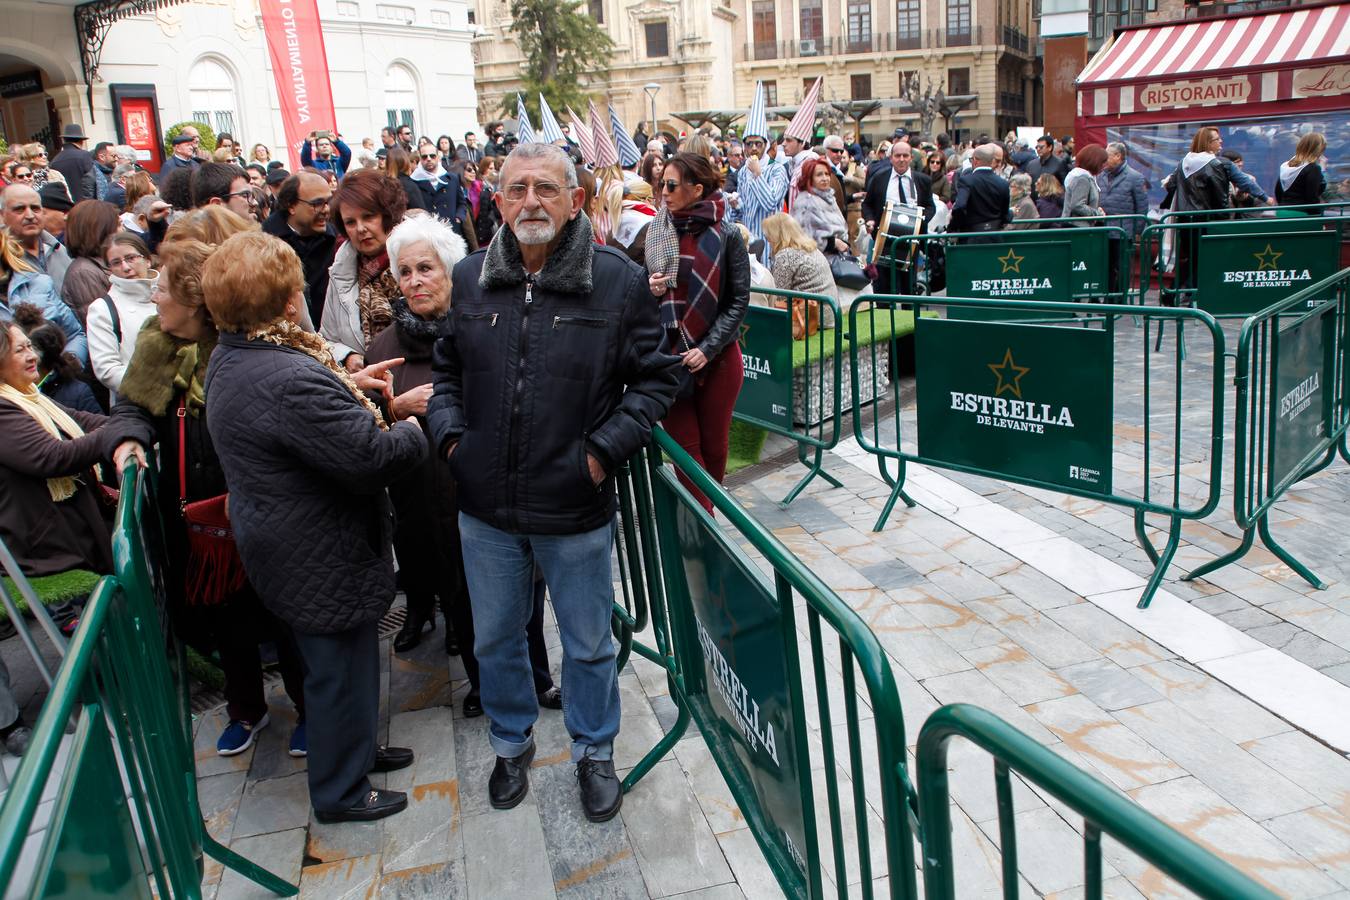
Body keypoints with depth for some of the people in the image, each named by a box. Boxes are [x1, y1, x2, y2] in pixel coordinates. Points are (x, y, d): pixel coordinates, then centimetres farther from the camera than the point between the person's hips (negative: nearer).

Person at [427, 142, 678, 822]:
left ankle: (594, 751, 40)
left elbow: (654, 379, -2)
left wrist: (605, 449, -12)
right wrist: (449, 432, -1)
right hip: (486, 509, 3)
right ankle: (512, 743, 45)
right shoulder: (470, 279, 2)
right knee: (494, 639, 20)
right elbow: (446, 369, 15)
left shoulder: (618, 281, -8)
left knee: (588, 644, 15)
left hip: (576, 509, -3)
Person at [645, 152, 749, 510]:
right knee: (686, 448, 2)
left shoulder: (727, 236, -6)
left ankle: (706, 517, 31)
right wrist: (651, 291, -10)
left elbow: (739, 300, -4)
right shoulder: (656, 232, 3)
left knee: (714, 446, 10)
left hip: (718, 357, -2)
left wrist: (708, 348, -13)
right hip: (669, 356, 2)